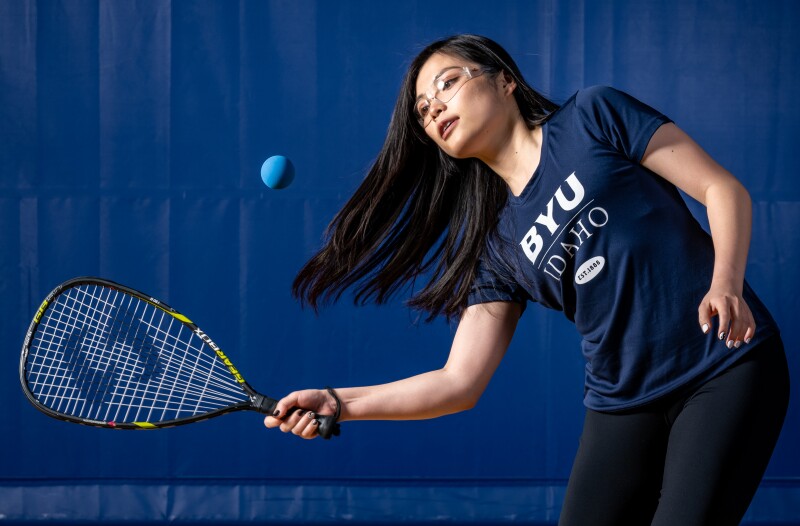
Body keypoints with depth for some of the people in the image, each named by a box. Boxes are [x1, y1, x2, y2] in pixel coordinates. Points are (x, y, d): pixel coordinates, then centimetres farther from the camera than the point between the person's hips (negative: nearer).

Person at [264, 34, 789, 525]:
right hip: (623, 405, 5)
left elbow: (725, 189, -3)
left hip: (726, 371, -5)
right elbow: (460, 382, 4)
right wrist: (339, 402, -6)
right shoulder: (495, 248, 9)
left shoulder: (594, 117, 0)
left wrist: (725, 284, -20)